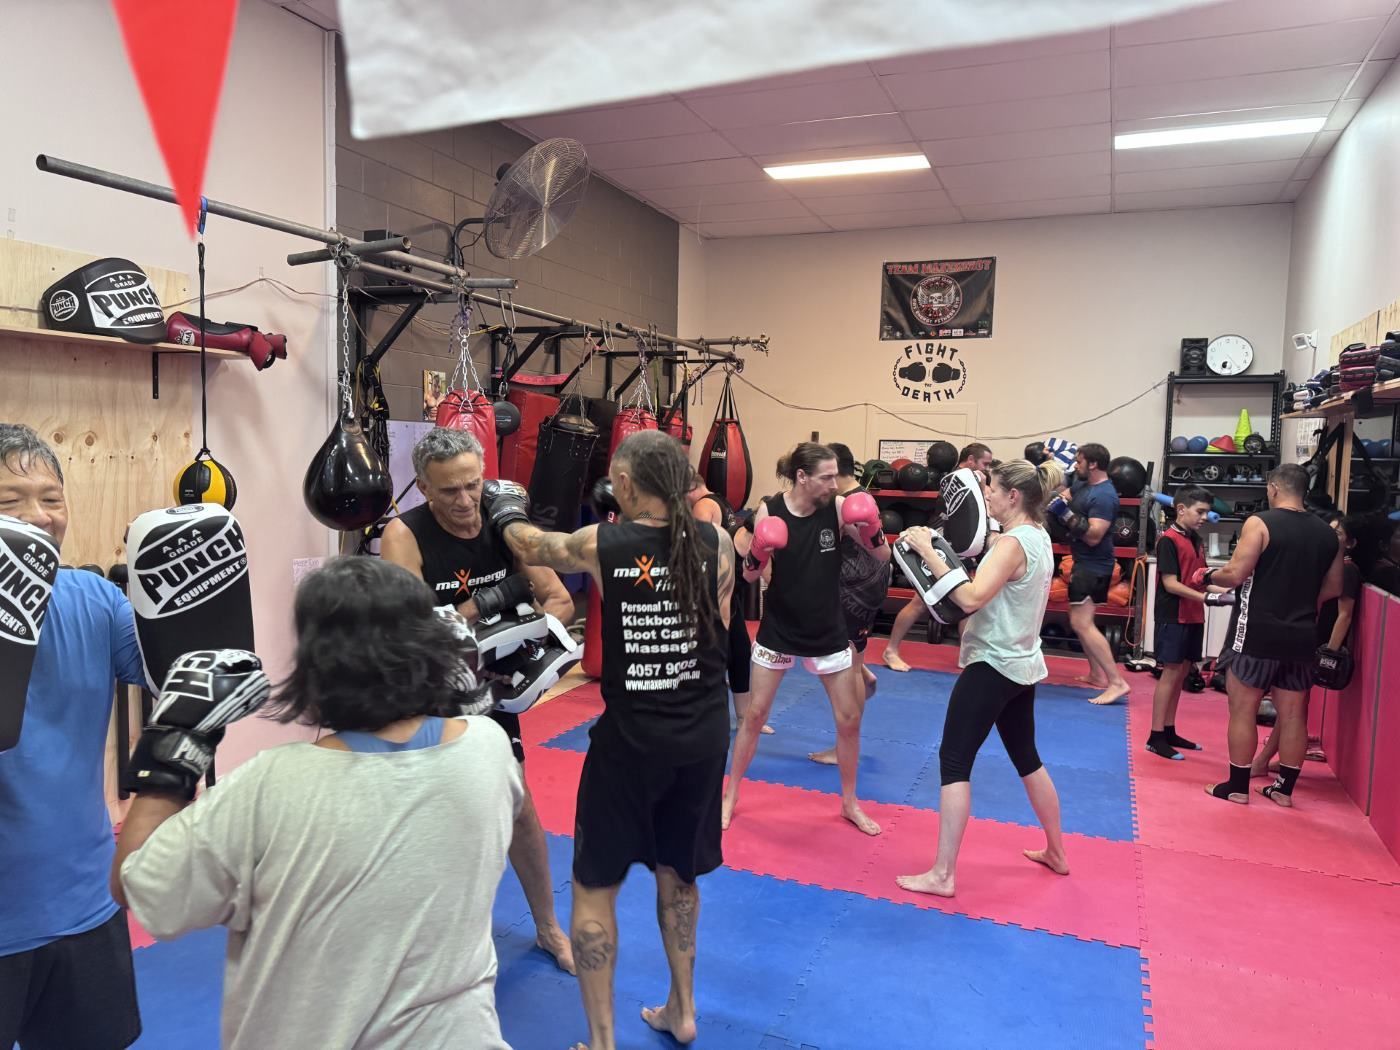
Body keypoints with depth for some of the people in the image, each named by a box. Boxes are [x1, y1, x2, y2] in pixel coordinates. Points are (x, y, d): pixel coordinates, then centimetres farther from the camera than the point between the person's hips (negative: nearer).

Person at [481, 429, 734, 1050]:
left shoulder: (599, 545, -12)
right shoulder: (717, 544, -6)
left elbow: (530, 547, 7)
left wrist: (504, 508, 31)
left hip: (632, 737, -4)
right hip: (703, 733, 4)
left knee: (594, 886, 14)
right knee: (677, 872, 24)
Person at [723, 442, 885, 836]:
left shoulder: (838, 508, -11)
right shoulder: (769, 510, -13)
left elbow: (882, 554, -7)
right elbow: (750, 575, -7)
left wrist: (872, 526, -26)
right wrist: (758, 551, -28)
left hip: (827, 632, 1)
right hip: (778, 630, -1)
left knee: (849, 719, 7)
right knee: (755, 714, 7)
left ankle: (850, 803, 28)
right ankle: (730, 796, 25)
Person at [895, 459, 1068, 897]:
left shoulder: (1012, 543, -20)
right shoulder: (1038, 537, 9)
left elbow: (971, 598, -31)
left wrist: (929, 553, -27)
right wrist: (940, 553, 4)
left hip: (993, 665, -10)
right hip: (1021, 664, 10)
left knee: (954, 761, -5)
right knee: (1027, 758, 22)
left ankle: (942, 875, -3)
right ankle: (1056, 853, 37)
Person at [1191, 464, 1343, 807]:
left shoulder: (1259, 523, -11)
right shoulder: (1326, 532, 8)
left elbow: (1235, 574, -16)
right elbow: (1333, 588, 15)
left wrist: (1208, 576, 3)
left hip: (1258, 632, -5)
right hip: (1301, 635, 6)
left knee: (1242, 709, 3)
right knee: (1293, 714, 12)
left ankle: (1237, 787, 8)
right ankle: (1284, 788, 20)